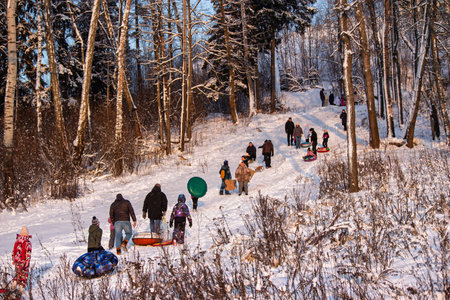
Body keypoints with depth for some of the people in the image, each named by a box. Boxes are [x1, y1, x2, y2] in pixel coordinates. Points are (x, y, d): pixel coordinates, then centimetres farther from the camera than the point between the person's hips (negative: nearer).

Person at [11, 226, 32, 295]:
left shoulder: (17, 241, 1)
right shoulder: (28, 243, -16)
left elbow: (14, 251, 11)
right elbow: (28, 253, -20)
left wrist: (13, 260, 23)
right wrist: (27, 262, -17)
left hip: (17, 261, 5)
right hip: (24, 261, -4)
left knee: (18, 273, 25)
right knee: (24, 275, 9)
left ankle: (14, 283, 7)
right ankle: (21, 288, 7)